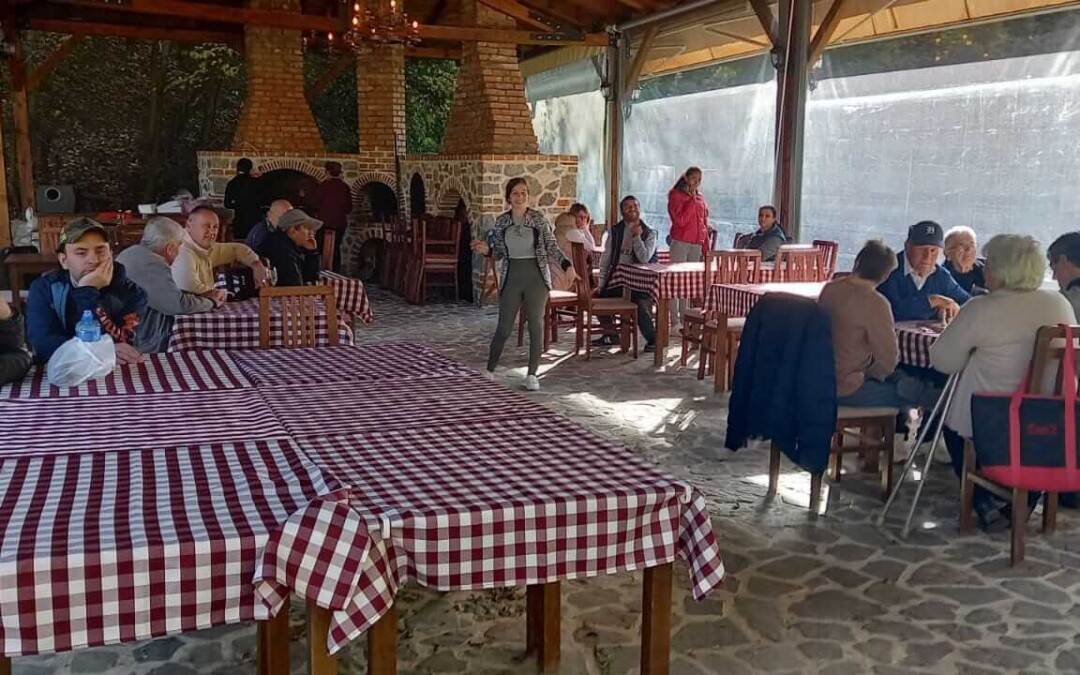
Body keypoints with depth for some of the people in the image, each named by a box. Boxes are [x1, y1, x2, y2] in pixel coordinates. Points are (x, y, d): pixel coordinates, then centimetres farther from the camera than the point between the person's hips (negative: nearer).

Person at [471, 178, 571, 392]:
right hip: (511, 277, 1)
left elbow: (551, 247, -2)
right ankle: (489, 371, 19)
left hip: (537, 277, -1)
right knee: (504, 328, 1)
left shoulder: (539, 219, -3)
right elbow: (500, 253, 10)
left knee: (536, 325, 1)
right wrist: (487, 250, -10)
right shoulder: (501, 221, 4)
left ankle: (532, 374, 11)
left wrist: (567, 265, -16)